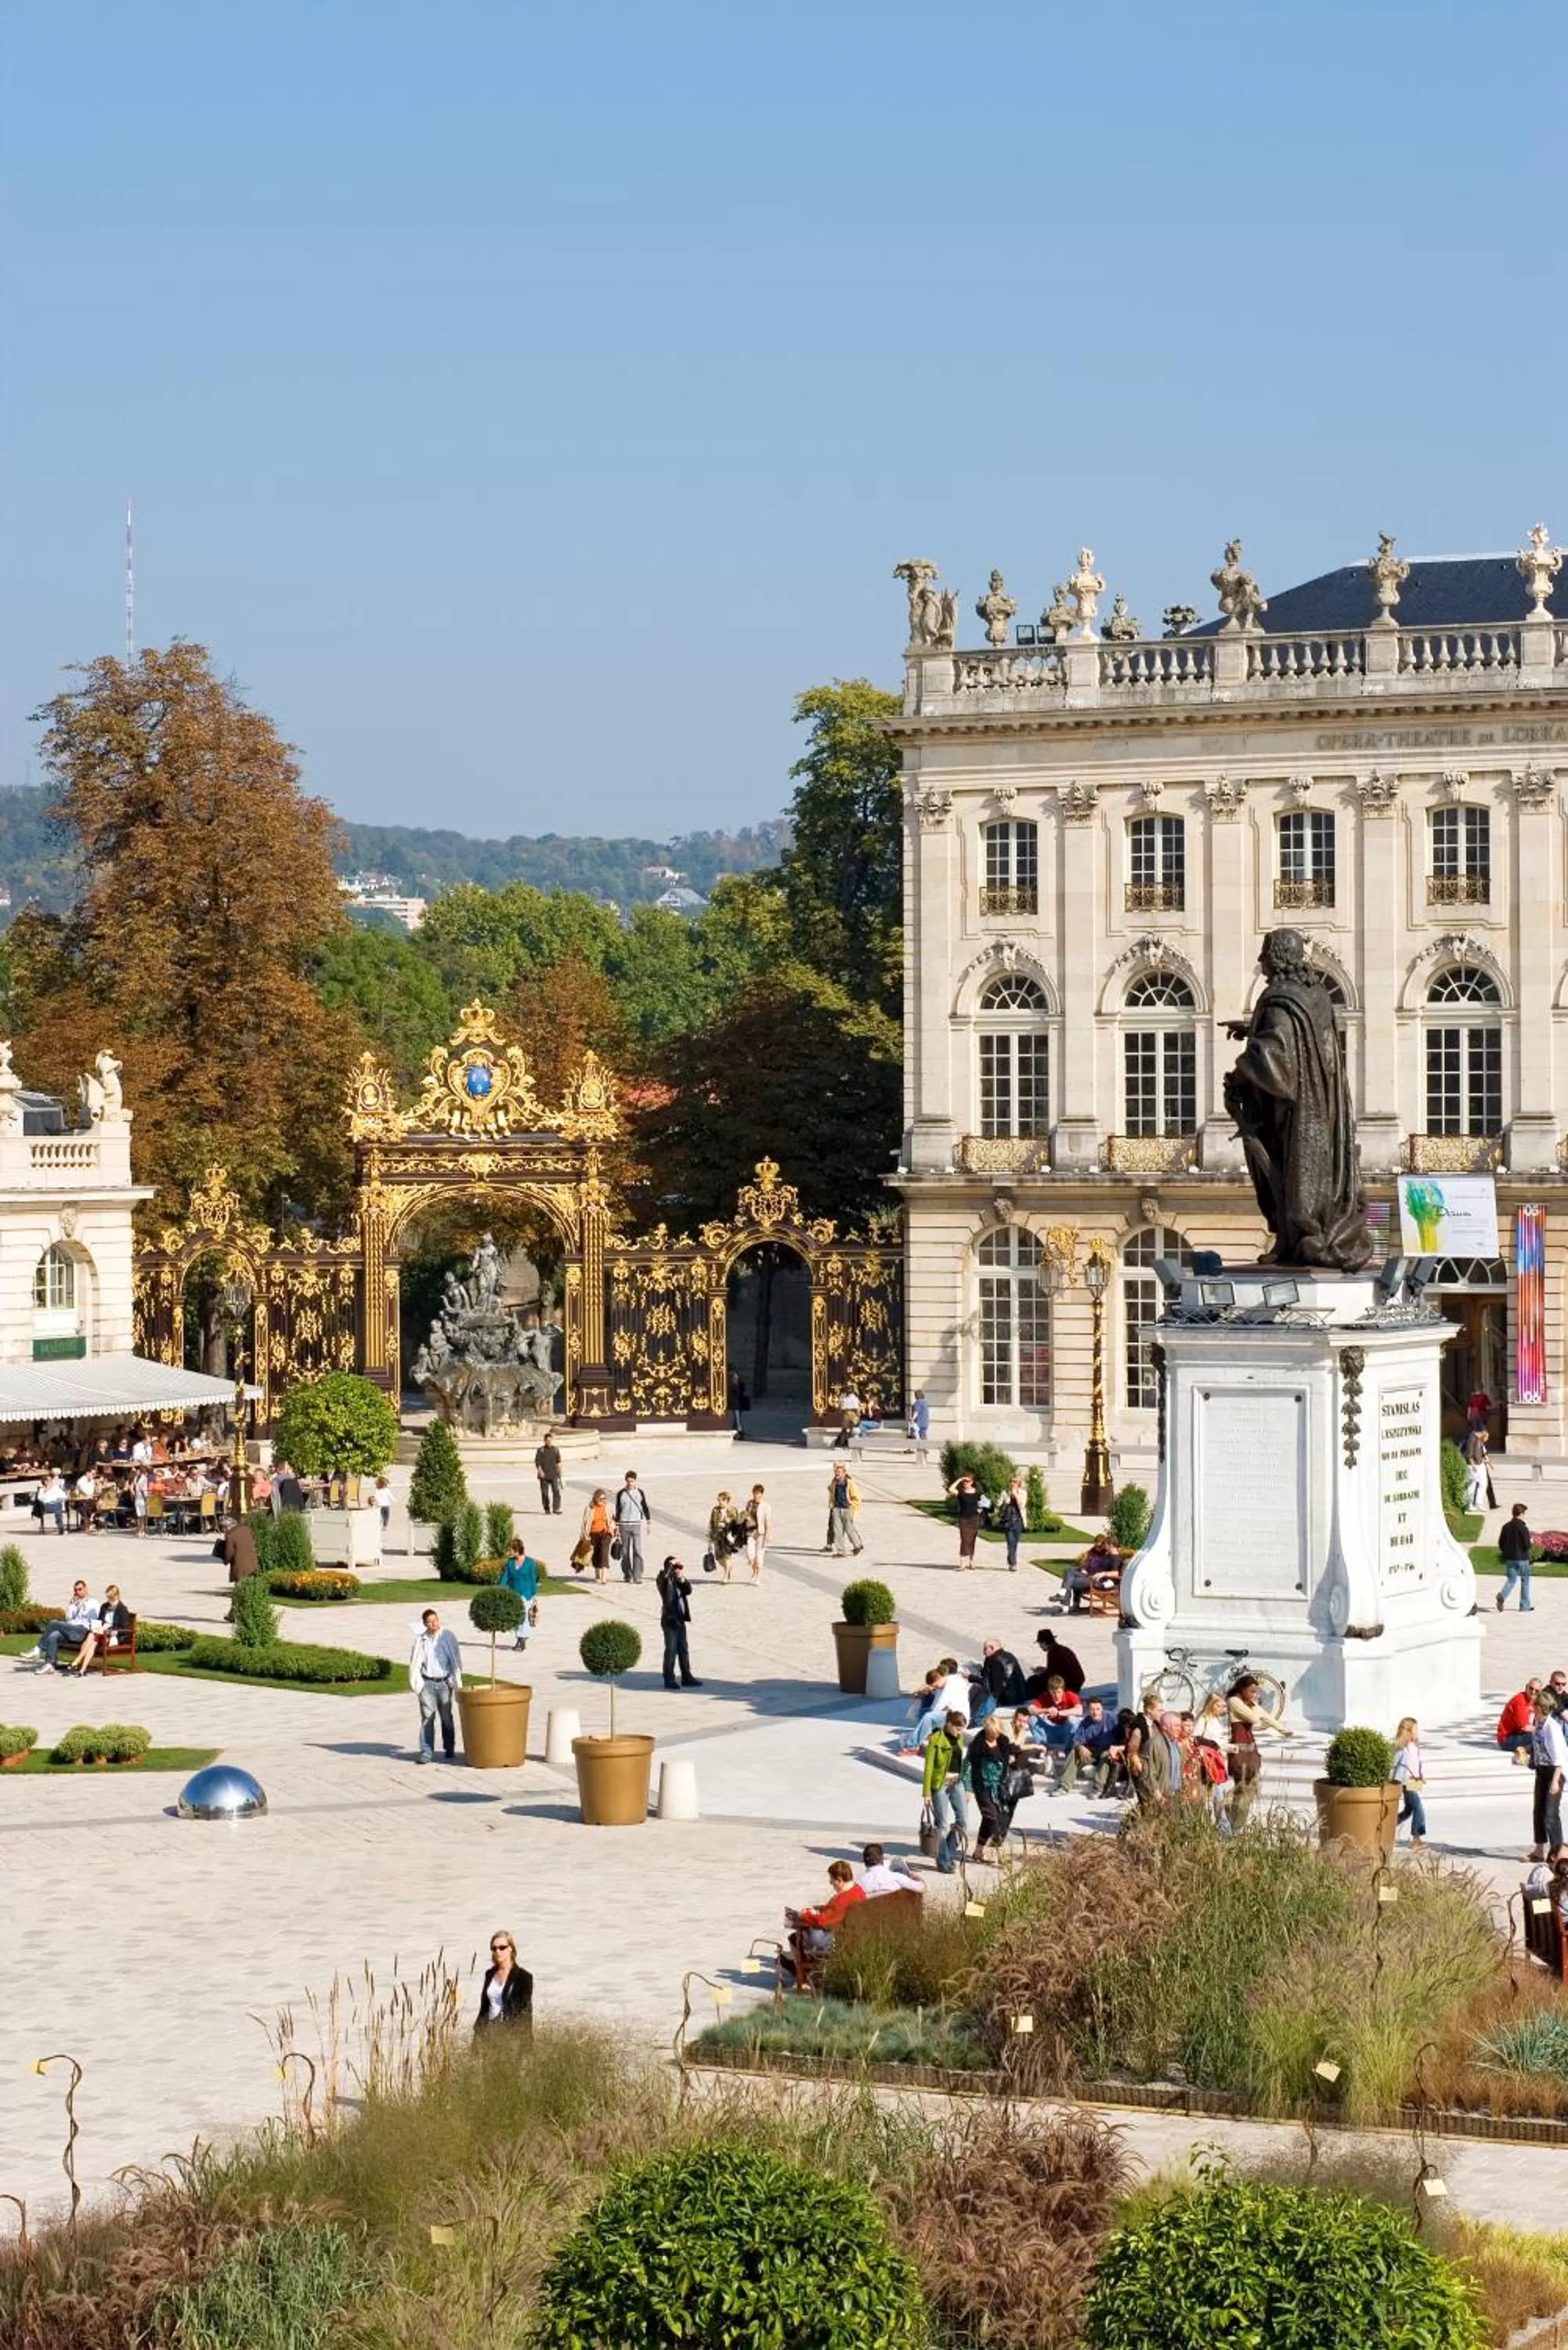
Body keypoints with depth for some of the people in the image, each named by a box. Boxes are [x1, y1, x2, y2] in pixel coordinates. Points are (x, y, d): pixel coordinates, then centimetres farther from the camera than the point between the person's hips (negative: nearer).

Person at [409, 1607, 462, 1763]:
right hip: (427, 1683, 0)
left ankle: (449, 1748, 23)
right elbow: (414, 1663, 4)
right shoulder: (420, 1640, 1)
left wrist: (456, 1682, -3)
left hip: (444, 1682, 0)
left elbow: (456, 1660, 1)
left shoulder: (448, 1637, 0)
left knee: (446, 1718, 10)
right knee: (427, 1718, -4)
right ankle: (427, 1752, -2)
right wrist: (415, 1682, -4)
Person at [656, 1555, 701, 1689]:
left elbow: (688, 1591, 5)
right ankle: (669, 1679, 2)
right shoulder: (664, 1581, -9)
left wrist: (683, 1579, -9)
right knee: (671, 1650, -3)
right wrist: (671, 1564, -20)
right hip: (670, 1619, -7)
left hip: (680, 1619, 7)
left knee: (683, 1650, 13)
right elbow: (663, 1576, -32)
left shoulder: (678, 1581, 11)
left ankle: (686, 1677, 20)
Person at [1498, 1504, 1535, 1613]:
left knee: (1511, 1580, 9)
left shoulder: (1506, 1527, 4)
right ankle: (1524, 1607, 14)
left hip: (1509, 1559, 5)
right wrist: (1531, 1542, 4)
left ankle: (1502, 1595, -22)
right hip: (1522, 1558, -5)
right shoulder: (1523, 1528, -15)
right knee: (1525, 1581, 10)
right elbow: (1527, 1545, -18)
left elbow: (1501, 1544, 7)